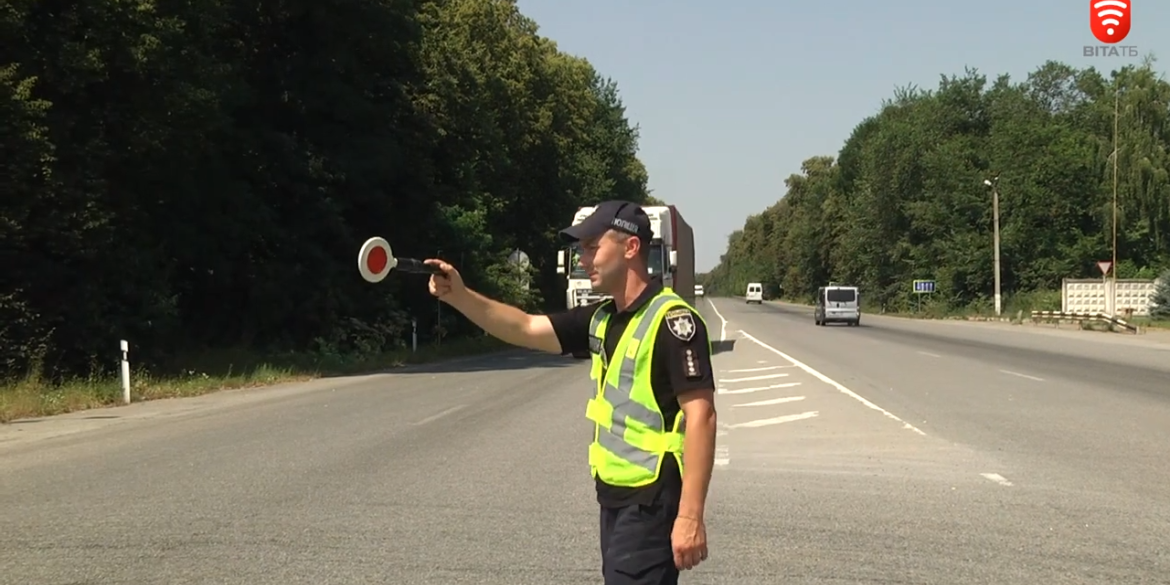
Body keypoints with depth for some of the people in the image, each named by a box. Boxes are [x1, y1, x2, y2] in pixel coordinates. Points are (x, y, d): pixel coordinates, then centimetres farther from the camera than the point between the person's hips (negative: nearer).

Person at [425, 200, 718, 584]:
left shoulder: (671, 320, -16)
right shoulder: (601, 320, 10)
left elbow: (701, 416, -20)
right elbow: (525, 328, 12)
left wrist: (691, 516, -24)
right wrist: (458, 296, -4)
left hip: (650, 505, -9)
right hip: (614, 499, 9)